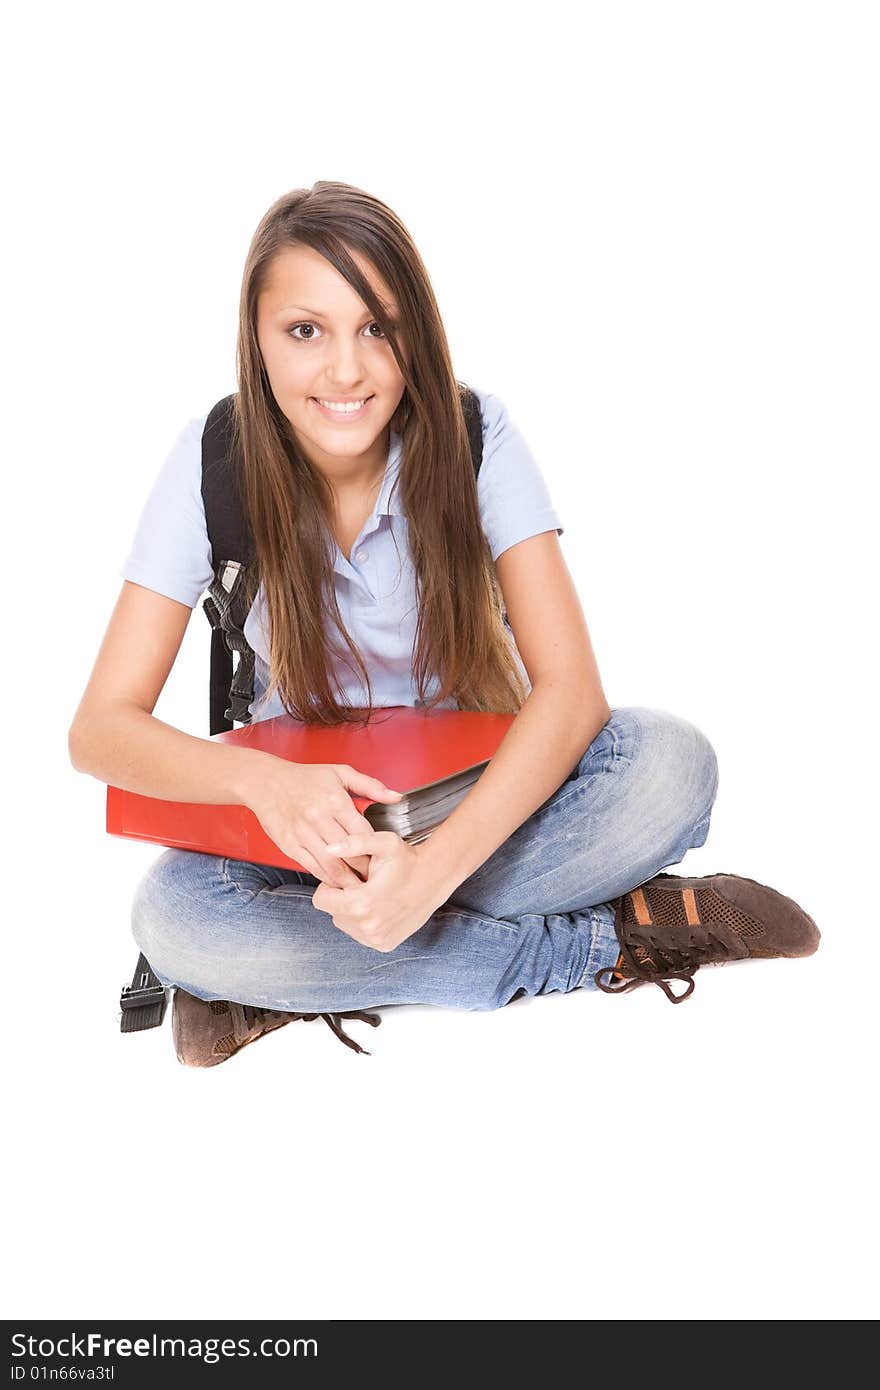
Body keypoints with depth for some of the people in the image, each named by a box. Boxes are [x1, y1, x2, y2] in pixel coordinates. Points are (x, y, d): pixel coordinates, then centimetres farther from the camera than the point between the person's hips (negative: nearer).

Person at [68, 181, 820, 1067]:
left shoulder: (473, 435, -18)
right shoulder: (215, 461, -16)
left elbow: (570, 687, -25)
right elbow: (101, 726, -17)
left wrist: (432, 869, -41)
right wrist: (263, 780, -39)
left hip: (477, 785, 0)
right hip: (306, 801, 1)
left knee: (671, 764, -29)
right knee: (171, 915, -32)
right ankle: (610, 941, -23)